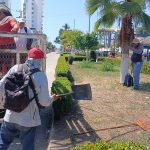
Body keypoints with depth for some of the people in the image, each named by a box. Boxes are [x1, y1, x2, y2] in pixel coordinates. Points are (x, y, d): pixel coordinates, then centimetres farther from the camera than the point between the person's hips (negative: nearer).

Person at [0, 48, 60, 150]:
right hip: (28, 119, -3)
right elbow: (44, 102, -11)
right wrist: (52, 98, 10)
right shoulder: (41, 75, -14)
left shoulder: (15, 68, -4)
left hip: (10, 117, 3)